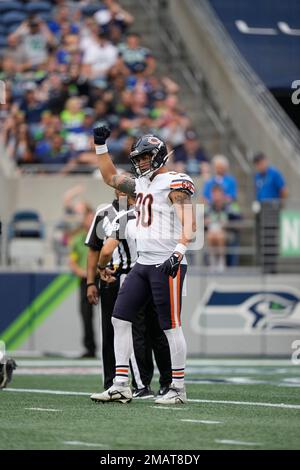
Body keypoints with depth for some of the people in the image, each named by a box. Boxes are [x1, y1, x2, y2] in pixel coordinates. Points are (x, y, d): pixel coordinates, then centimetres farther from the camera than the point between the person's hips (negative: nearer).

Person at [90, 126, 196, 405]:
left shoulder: (174, 184, -9)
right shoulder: (141, 185, 17)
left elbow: (189, 224, -19)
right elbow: (111, 177, 33)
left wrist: (178, 251, -31)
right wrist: (100, 145, 25)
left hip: (168, 265, -9)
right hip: (143, 264, 9)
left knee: (171, 326, -4)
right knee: (120, 318, 4)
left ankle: (178, 389, 4)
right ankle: (121, 386, 5)